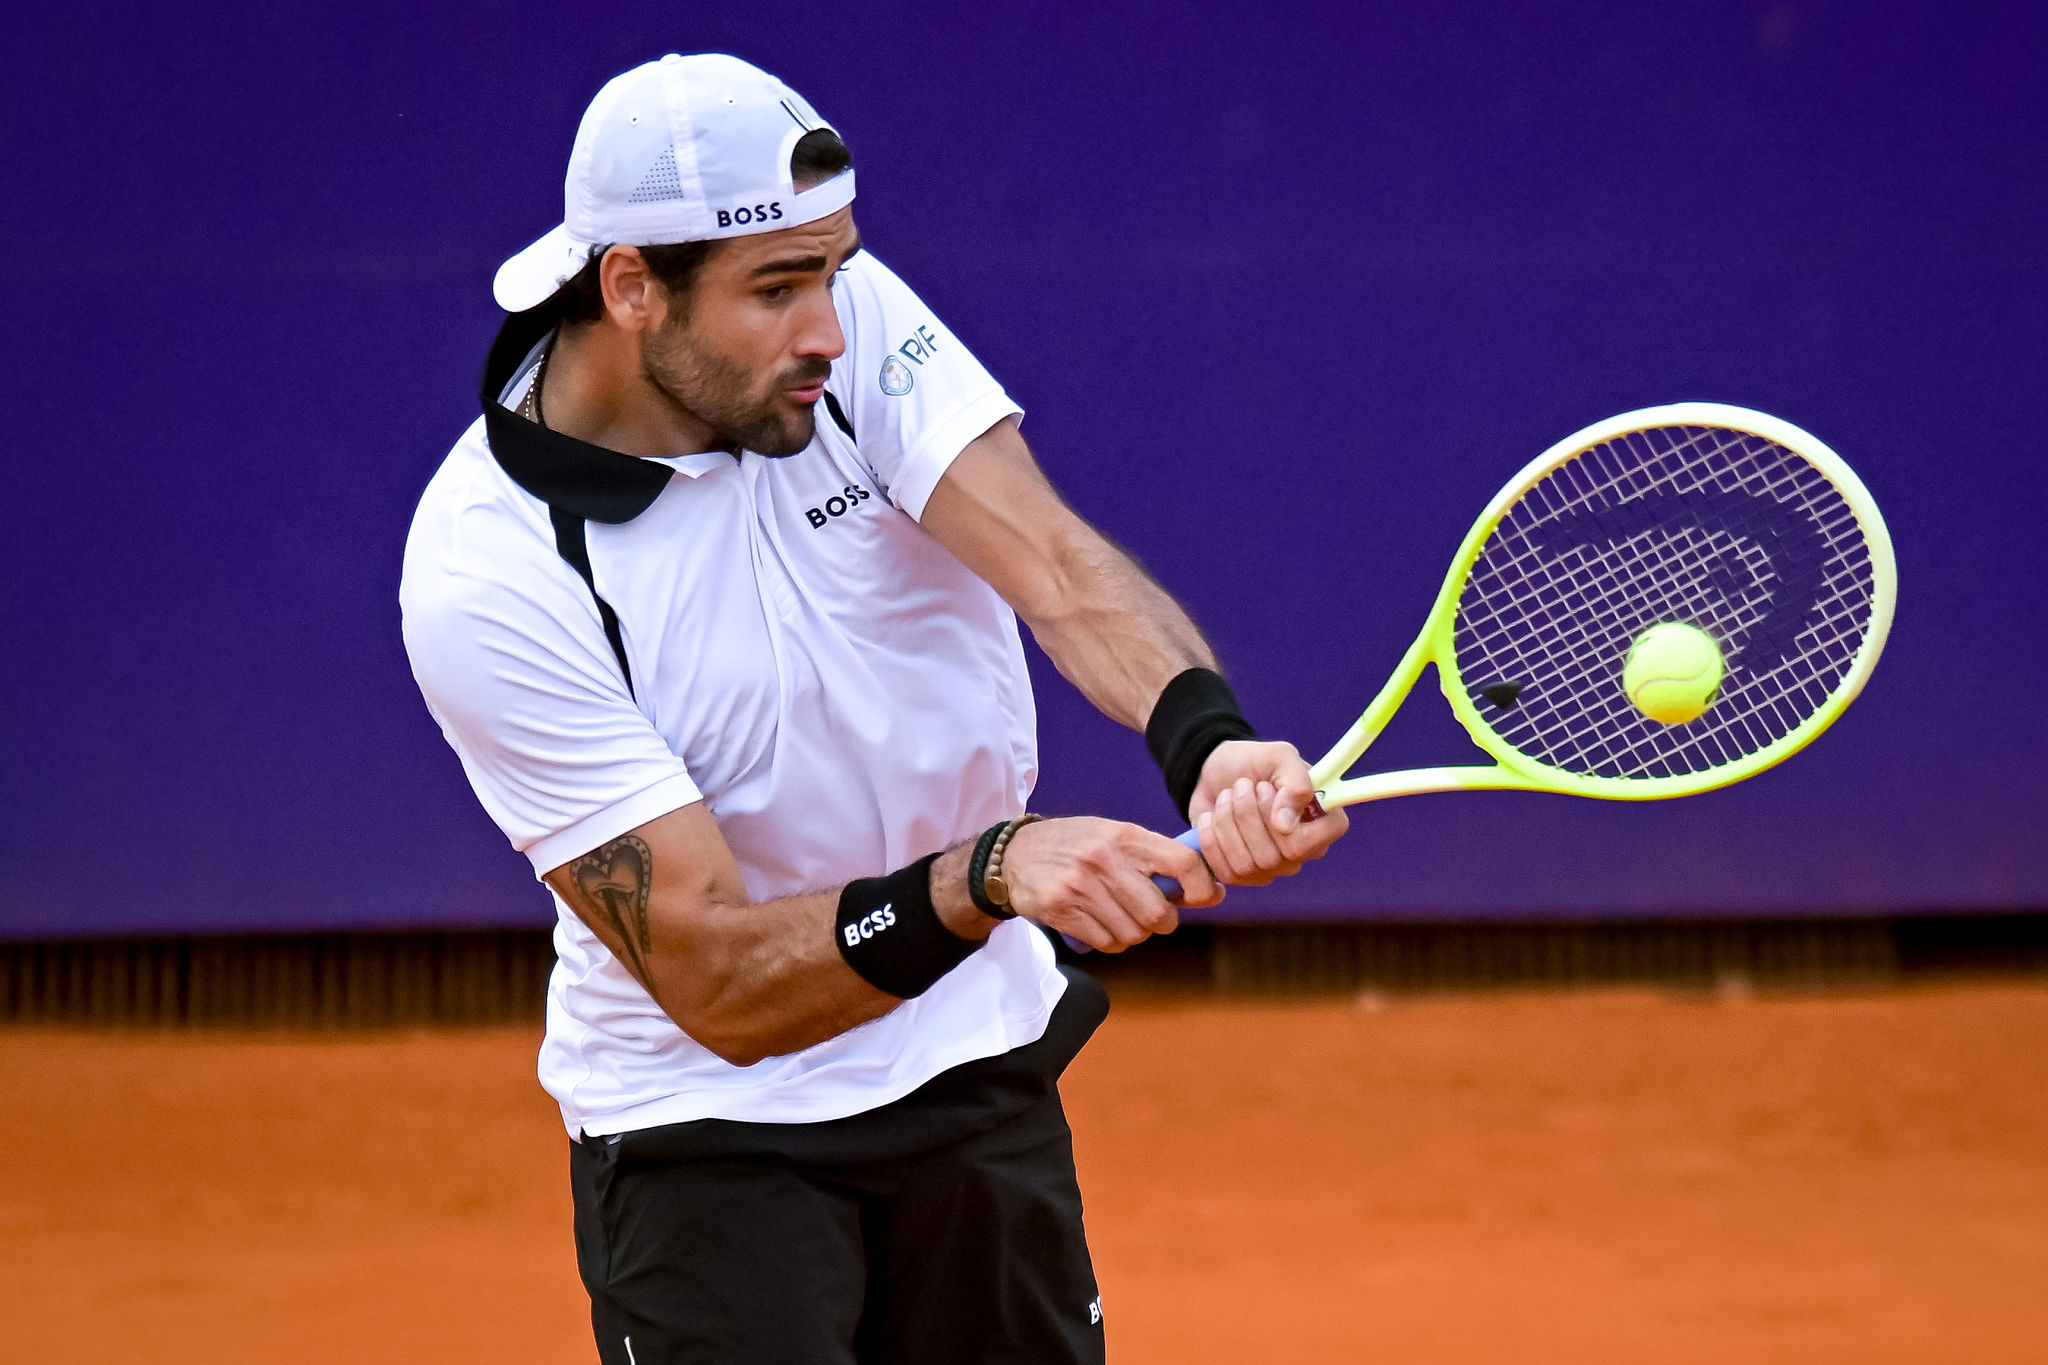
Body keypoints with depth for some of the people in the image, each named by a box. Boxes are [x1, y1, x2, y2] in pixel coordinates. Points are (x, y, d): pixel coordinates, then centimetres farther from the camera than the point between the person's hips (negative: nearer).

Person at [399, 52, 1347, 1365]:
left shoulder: (848, 316, -12)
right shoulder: (487, 580, -24)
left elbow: (1052, 559, -26)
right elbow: (720, 985, -27)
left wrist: (1207, 740, -46)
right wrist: (986, 877, -43)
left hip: (980, 1064, 4)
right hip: (707, 1125, -4)